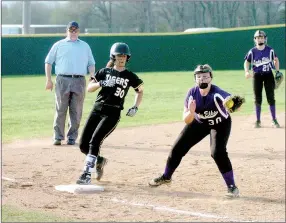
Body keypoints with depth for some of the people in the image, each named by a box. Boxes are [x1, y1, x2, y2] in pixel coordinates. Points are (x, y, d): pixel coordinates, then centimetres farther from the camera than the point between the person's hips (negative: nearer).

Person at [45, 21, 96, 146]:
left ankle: (72, 137, 8)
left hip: (79, 81, 2)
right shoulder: (59, 45, 12)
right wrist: (49, 80, 1)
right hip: (62, 80, -2)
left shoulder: (85, 46, 18)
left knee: (76, 111, 1)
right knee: (60, 110, -4)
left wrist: (93, 77, 0)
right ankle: (58, 137, 0)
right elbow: (48, 62, 10)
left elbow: (91, 64, 18)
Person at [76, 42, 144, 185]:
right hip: (97, 109, 3)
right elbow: (89, 89, 5)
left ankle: (87, 175, -20)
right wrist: (101, 83, -14)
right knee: (83, 145, 0)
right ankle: (99, 160, 30)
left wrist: (135, 107, 6)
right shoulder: (104, 72, 9)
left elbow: (140, 91, 20)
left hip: (113, 113, -3)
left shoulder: (130, 76, 6)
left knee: (95, 141, -20)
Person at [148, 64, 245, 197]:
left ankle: (231, 185, -11)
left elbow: (232, 103, -56)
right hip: (200, 123, 4)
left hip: (220, 124, -4)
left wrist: (234, 105, -81)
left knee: (218, 152, -26)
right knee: (178, 147, 6)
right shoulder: (192, 93, -23)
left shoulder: (217, 93, -35)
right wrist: (191, 112, -42)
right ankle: (166, 177, 31)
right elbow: (186, 120, -20)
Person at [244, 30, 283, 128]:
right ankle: (258, 121, 12)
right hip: (257, 76, 0)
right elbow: (246, 62, 0)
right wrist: (247, 72, -19)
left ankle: (274, 120, 7)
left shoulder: (270, 50, -3)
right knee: (257, 99, 3)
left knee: (271, 98, -2)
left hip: (268, 75, 0)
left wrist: (277, 71, 3)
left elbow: (276, 60, 11)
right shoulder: (252, 52, -4)